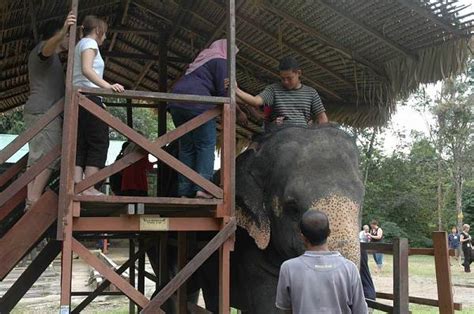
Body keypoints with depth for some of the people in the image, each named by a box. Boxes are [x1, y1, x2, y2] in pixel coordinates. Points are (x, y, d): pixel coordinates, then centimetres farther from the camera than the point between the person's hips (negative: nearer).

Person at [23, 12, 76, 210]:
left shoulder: (51, 58, 29)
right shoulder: (43, 47, -2)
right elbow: (49, 46, -28)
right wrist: (64, 31, -45)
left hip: (36, 112, 11)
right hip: (45, 112, -11)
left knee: (36, 158, 4)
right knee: (47, 158, -17)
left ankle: (31, 201, 1)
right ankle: (34, 200, -22)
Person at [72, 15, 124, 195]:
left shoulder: (80, 44, 27)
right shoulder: (89, 42, -1)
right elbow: (86, 70, -18)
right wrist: (107, 86, -30)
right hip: (89, 98, -10)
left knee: (81, 145, 2)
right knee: (99, 143, -10)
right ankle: (88, 189, -15)